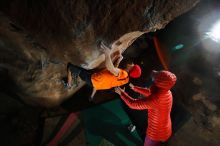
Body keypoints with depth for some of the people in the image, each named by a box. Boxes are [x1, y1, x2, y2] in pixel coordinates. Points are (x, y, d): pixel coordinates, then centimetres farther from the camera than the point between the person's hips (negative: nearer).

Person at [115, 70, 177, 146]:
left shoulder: (155, 100, -39)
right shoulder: (166, 92, -12)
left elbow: (133, 104, -29)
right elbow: (149, 92, 5)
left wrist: (121, 92, -15)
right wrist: (134, 88, 7)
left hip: (156, 133, -6)